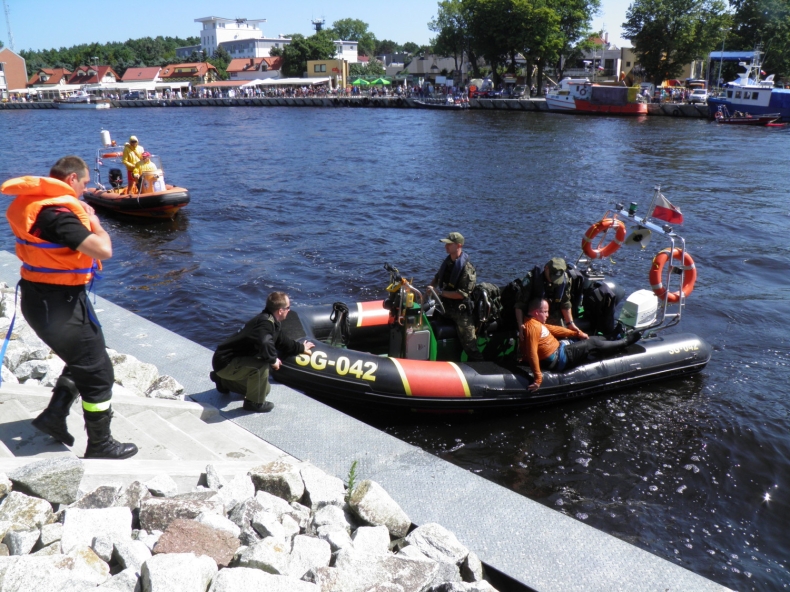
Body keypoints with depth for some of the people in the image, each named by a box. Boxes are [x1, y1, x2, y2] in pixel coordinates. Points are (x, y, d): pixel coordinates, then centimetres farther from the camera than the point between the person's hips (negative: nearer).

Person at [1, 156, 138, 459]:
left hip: (41, 297, 10)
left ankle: (54, 415, 31)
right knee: (99, 374, 3)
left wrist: (82, 216, 7)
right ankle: (100, 446, 15)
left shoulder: (32, 203, 6)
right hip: (59, 303, -10)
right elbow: (103, 250, -31)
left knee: (83, 359, 28)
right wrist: (94, 222, -13)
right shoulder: (57, 212, -24)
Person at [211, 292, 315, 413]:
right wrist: (273, 360, -27)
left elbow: (281, 341, 27)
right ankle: (254, 403, -12)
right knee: (262, 365, -33)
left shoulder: (272, 322, 7)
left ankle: (224, 381, 33)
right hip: (226, 362, -11)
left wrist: (301, 348, 39)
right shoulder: (265, 322, -27)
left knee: (265, 389, 20)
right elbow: (265, 344, -46)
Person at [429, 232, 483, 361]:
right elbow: (438, 277, 24)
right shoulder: (447, 261, 7)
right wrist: (431, 286, 2)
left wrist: (442, 293, -21)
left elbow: (462, 294, -23)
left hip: (460, 310, -8)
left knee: (469, 344, -5)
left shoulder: (467, 267, -18)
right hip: (445, 306, 8)